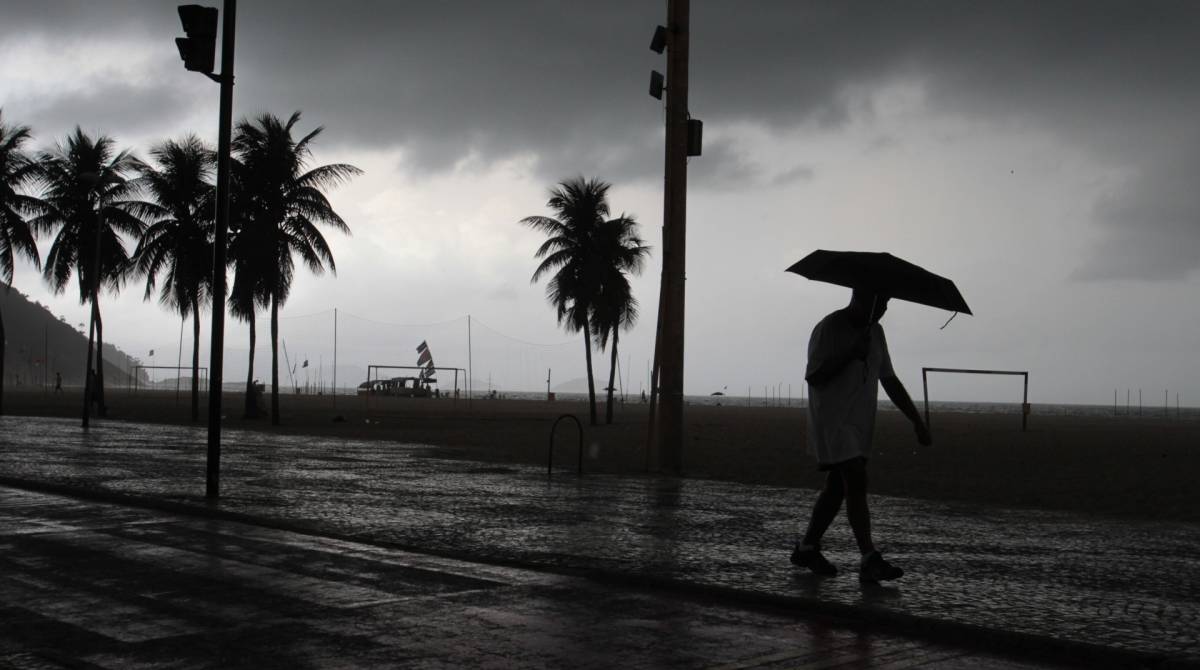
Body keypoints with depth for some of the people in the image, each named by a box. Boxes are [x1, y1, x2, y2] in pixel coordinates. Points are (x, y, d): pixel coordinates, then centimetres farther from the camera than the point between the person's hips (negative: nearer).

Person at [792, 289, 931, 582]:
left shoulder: (875, 331, 11)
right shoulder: (828, 328, -12)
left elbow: (889, 380, 14)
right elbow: (813, 377, -18)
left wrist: (917, 421, 11)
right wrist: (851, 354, -25)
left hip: (860, 423, 8)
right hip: (832, 422, -8)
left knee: (838, 486, 10)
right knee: (856, 482, -16)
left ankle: (807, 548, 22)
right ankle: (870, 560, -18)